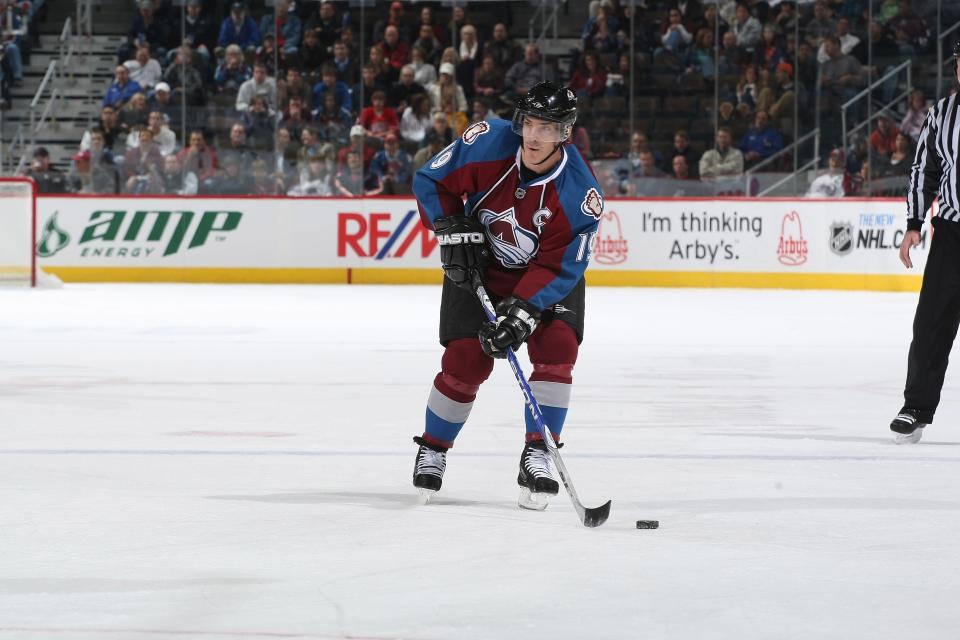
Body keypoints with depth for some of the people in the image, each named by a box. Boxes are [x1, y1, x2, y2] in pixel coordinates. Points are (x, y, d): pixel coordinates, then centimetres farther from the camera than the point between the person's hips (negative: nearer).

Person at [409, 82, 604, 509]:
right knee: (466, 359, -9)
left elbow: (557, 267, -25)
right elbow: (430, 181, -9)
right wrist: (453, 230, -19)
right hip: (479, 266, 0)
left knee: (557, 346, -21)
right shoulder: (487, 142, -24)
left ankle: (537, 455, -10)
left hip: (549, 272, 0)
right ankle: (432, 450, 14)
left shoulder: (580, 195, -28)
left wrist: (522, 313, -35)